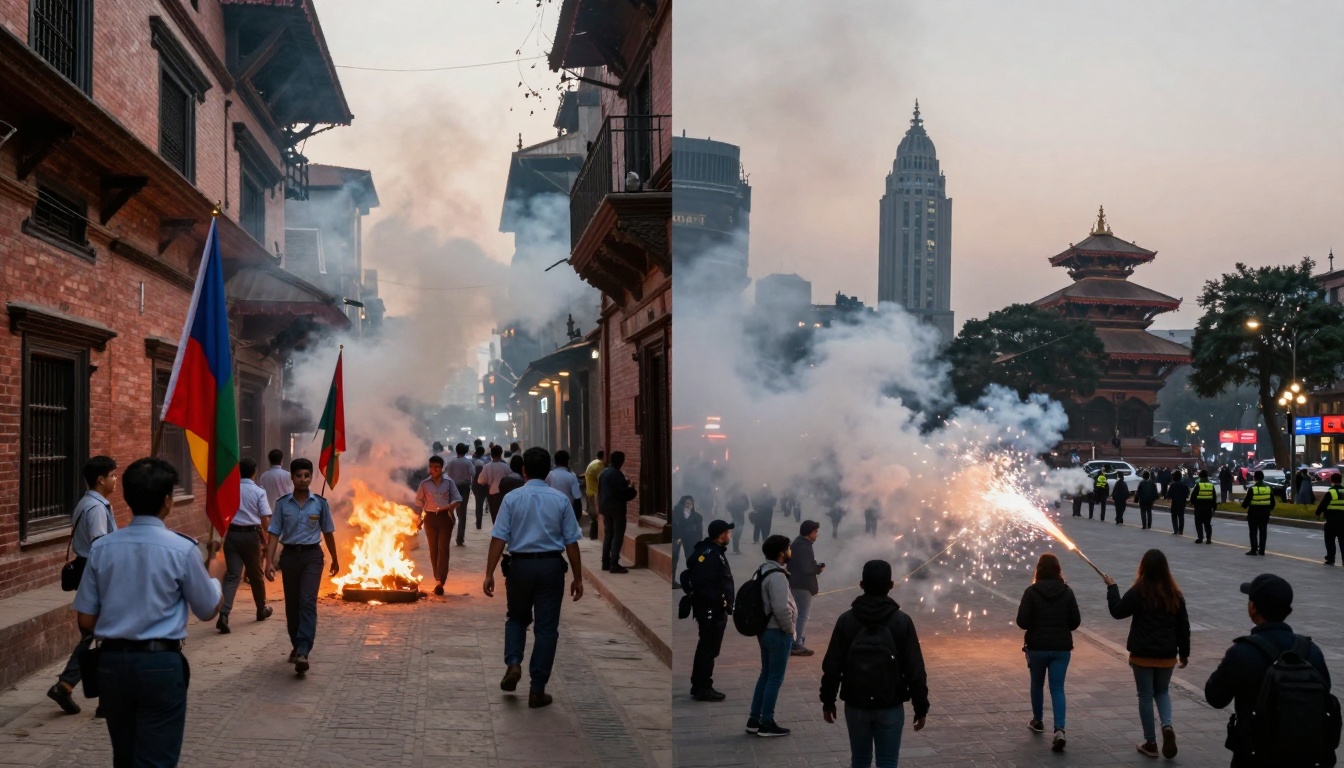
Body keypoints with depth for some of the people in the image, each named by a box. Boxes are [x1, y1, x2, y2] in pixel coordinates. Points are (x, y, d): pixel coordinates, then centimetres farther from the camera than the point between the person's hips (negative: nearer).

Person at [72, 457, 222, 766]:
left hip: (111, 662, 4)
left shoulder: (101, 548, 0)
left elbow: (86, 621, 3)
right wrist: (216, 584, 23)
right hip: (161, 664, -4)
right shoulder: (182, 549, -11)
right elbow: (208, 610, 2)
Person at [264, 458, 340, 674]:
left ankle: (303, 651, -21)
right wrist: (269, 562, -11)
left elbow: (328, 533, 10)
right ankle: (296, 646, 29)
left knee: (307, 602, -15)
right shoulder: (283, 503, -1)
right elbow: (274, 533, -2)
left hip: (312, 555, -2)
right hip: (289, 555, 2)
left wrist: (335, 559, 17)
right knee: (292, 605, 11)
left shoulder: (320, 503, 0)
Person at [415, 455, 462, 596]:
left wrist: (449, 506, -18)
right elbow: (419, 502, 8)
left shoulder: (449, 483, 2)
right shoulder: (424, 484, 5)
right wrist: (418, 518, 0)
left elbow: (458, 499, 1)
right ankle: (438, 580, 18)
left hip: (445, 517, -2)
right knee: (433, 549, 7)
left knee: (443, 548, -10)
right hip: (430, 517, 2)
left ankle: (439, 581, -16)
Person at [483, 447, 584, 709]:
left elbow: (498, 539, -9)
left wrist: (489, 573, -7)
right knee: (546, 627, 7)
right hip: (551, 566, 0)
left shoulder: (512, 498, -3)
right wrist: (577, 577, 4)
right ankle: (537, 690, 8)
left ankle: (513, 663, 1)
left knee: (517, 618, 24)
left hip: (520, 565, 0)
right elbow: (571, 542, -2)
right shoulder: (560, 500, -1)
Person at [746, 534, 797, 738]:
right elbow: (781, 609, -27)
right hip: (778, 633, -10)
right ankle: (767, 724, 5)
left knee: (765, 675, 16)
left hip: (765, 630, 10)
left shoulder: (763, 572, 10)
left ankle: (754, 720, 21)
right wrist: (790, 629, -13)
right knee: (775, 678, -1)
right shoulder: (777, 576, -21)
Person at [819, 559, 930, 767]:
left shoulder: (846, 620, -4)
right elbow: (915, 670, -6)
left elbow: (832, 666, -1)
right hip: (890, 706, -1)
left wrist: (828, 701, 9)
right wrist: (921, 707, 2)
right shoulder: (901, 621, -7)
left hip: (855, 705, 2)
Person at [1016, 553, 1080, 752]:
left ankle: (1037, 721, 36)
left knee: (1037, 684, 20)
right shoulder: (1067, 591, -4)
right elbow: (1075, 621, -1)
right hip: (1062, 648, 1)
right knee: (1057, 688, 2)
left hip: (1037, 646, -1)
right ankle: (1059, 730, -15)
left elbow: (1022, 622, -14)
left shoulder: (1032, 592, -12)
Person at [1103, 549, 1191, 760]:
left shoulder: (1138, 592, -13)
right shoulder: (1174, 594, -2)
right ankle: (1167, 726, -3)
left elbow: (1117, 611, 0)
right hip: (1167, 655, 3)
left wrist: (1112, 587, 12)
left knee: (1145, 696, 9)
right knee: (1162, 691, 23)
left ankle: (1151, 743, 14)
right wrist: (1184, 653, 16)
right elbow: (1183, 626, 5)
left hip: (1142, 655, -3)